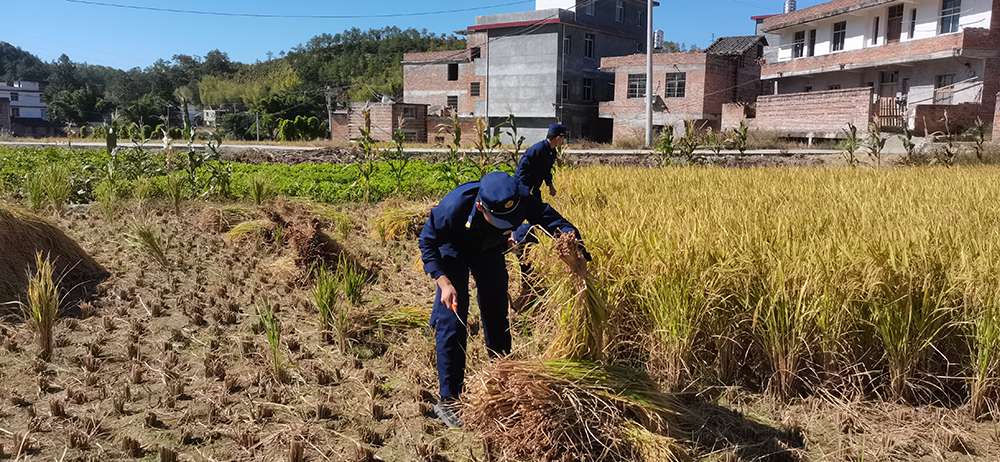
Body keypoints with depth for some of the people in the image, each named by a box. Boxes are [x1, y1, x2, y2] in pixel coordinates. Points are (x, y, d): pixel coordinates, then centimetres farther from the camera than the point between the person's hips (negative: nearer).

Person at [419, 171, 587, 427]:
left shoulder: (521, 200, -36)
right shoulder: (454, 206, -41)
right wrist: (444, 283, -35)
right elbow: (428, 243, -25)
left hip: (489, 248, 3)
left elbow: (556, 222, -27)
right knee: (452, 319, -11)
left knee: (496, 314, 10)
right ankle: (448, 400, 0)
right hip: (454, 249, -3)